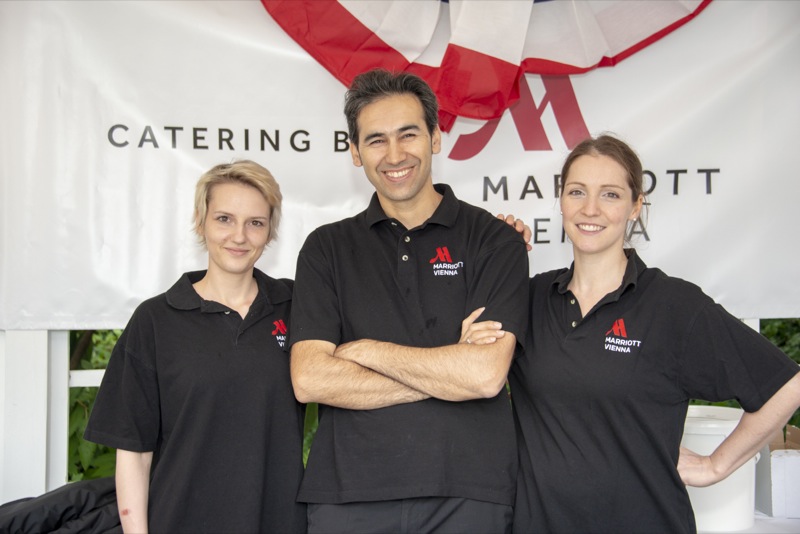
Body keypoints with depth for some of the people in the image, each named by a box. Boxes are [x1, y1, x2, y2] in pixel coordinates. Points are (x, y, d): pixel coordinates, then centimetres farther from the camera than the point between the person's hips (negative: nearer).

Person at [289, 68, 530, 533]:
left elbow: (487, 373, -13)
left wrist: (364, 351, -5)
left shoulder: (495, 241, 0)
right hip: (348, 494, 1)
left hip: (468, 494, -1)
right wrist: (447, 377, -10)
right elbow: (309, 380, -6)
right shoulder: (327, 248, 6)